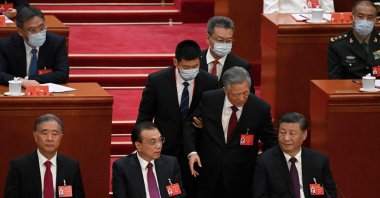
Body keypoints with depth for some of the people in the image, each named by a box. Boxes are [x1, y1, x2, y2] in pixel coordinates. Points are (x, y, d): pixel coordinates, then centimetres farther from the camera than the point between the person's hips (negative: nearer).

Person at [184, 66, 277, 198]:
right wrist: (192, 152, -8)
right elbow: (190, 125, 6)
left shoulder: (260, 108, -11)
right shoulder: (209, 100, -7)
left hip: (241, 177, -1)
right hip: (209, 171, 1)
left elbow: (270, 142, 1)